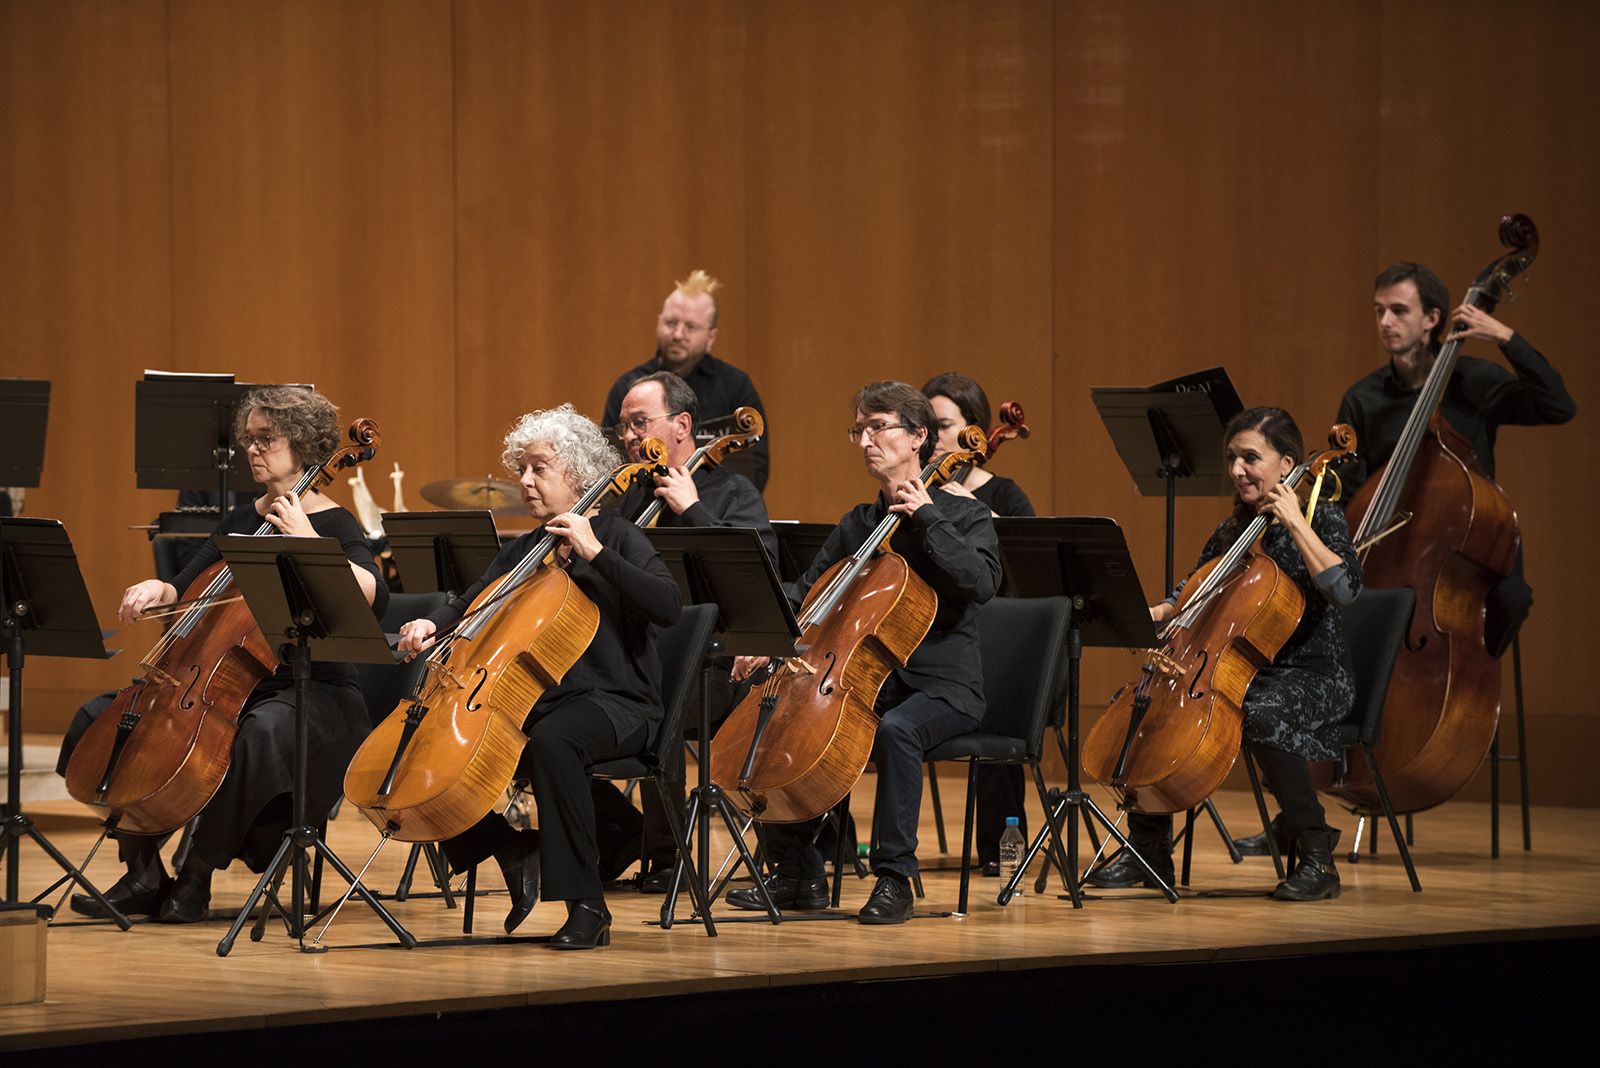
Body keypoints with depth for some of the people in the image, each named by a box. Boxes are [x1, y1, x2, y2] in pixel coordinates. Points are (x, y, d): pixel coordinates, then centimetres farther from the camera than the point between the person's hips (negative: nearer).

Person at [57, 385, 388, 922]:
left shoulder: (333, 525, -5)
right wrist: (157, 590, -5)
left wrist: (308, 540, -26)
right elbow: (186, 590, 18)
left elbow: (374, 596, -24)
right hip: (229, 681, 7)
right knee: (100, 717, -7)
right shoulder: (242, 522, 15)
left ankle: (197, 875, -25)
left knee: (262, 731, -42)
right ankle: (143, 872, -7)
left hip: (312, 691, -7)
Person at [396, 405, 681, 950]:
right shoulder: (522, 551, 17)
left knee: (552, 740, -40)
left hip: (614, 704, -6)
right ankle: (514, 849, 2)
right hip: (535, 699, 6)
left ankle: (588, 907, -33)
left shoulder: (618, 537, 0)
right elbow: (471, 604, 13)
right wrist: (432, 624, -10)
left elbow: (667, 607, -16)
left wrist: (595, 553, -20)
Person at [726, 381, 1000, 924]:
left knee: (896, 728, -38)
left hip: (942, 688, -6)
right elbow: (806, 593, 14)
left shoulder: (964, 516, -2)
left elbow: (980, 582, -21)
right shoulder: (858, 524, 14)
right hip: (868, 683, 6)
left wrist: (926, 517, -18)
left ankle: (894, 879, -30)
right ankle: (798, 874, -4)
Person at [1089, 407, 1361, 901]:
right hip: (1242, 669, 7)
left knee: (1263, 715, -39)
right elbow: (1188, 598, 19)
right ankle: (1148, 851, 1)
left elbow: (1343, 588, -25)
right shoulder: (1233, 530, 14)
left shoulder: (1320, 519, -7)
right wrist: (1150, 615, -2)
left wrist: (1296, 523, -23)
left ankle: (1318, 860, -27)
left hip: (1312, 676, -7)